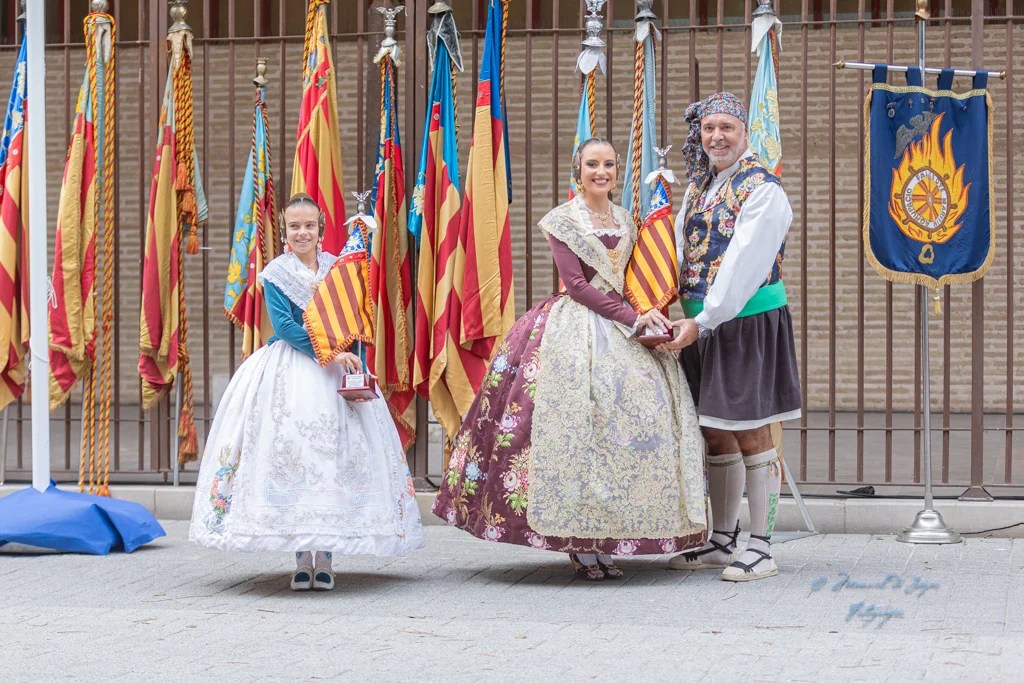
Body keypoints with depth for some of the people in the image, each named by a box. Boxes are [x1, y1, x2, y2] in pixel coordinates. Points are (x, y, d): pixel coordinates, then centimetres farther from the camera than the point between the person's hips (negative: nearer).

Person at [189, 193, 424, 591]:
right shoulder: (275, 274, 1)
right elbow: (285, 326, -10)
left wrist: (357, 371, -9)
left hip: (337, 370, 2)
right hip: (289, 374, -2)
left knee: (336, 454, -4)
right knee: (291, 451, -8)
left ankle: (325, 557, 1)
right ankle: (302, 558, -1)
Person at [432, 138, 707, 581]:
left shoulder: (626, 222, 18)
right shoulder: (561, 220, 1)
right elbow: (576, 284, -8)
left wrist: (649, 314, -6)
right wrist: (632, 318, -14)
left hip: (624, 327, 6)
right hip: (576, 327, -6)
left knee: (636, 418, -5)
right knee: (579, 425, -15)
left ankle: (600, 541, 0)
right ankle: (578, 545, -11)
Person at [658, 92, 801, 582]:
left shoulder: (761, 188, -12)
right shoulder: (698, 186, 13)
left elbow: (742, 267, -19)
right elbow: (680, 252, 13)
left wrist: (702, 321, -21)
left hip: (749, 322, -7)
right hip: (702, 325, 7)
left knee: (749, 433, -3)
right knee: (715, 433, 12)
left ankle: (760, 548, 4)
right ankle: (721, 542, 21)